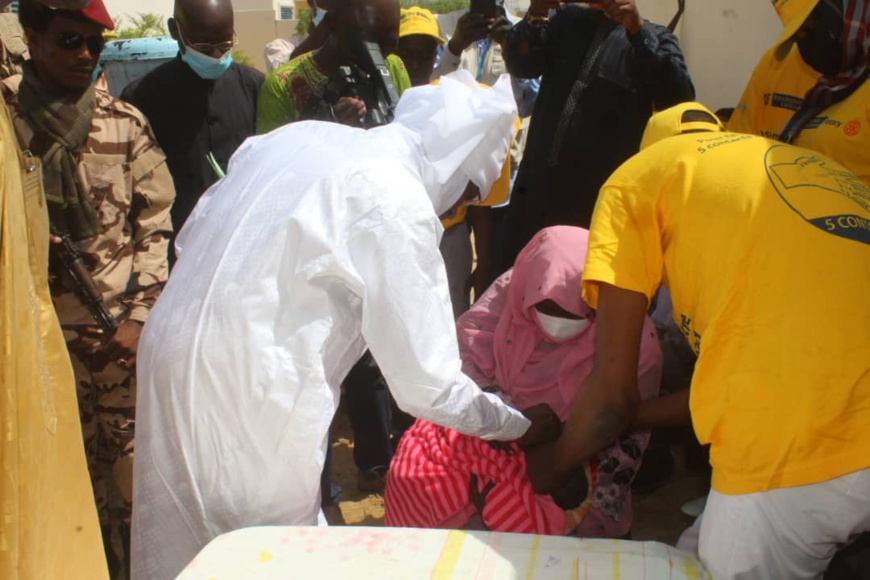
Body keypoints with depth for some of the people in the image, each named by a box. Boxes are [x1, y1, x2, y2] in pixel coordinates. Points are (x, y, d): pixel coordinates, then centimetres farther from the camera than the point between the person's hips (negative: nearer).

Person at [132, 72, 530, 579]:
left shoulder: (297, 135, 8)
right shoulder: (397, 202, -14)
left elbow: (192, 236, 14)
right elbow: (427, 382, -11)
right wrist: (522, 426, 3)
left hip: (170, 354, 8)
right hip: (248, 395, -8)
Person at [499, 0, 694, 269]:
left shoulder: (653, 38, 1)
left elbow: (680, 99, -15)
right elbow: (520, 65, 3)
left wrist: (638, 30, -25)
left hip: (601, 200, -3)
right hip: (537, 187, 4)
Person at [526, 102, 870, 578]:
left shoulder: (640, 174, 8)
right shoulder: (815, 167, 27)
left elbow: (610, 392, 2)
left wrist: (552, 465, 22)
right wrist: (634, 417, 39)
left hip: (793, 463, -7)